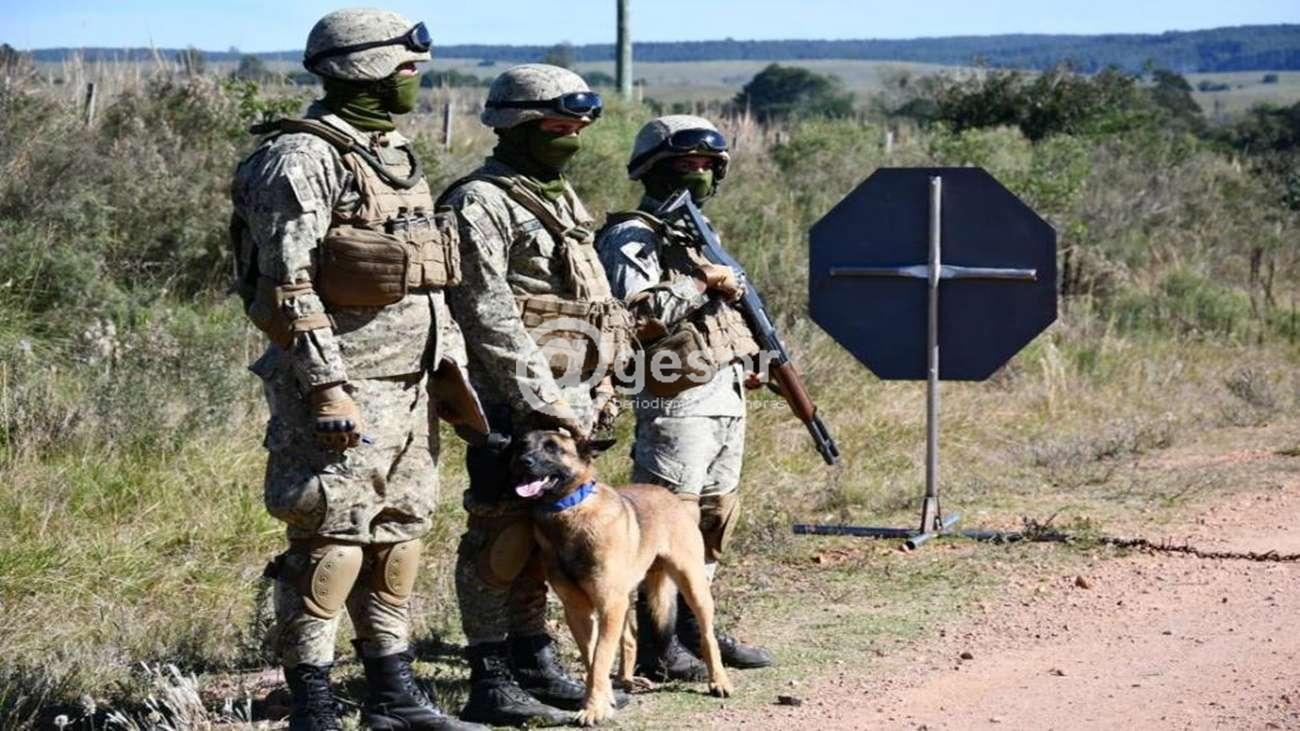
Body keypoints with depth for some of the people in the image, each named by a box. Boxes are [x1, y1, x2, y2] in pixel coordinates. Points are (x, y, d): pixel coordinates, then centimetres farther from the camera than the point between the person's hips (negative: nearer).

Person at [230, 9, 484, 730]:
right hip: (339, 387, -9)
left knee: (397, 542, 12)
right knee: (329, 544, -6)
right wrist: (327, 387, -23)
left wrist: (451, 356, 17)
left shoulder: (397, 156, 17)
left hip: (407, 386, 9)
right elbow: (290, 285, -19)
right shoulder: (301, 157, -12)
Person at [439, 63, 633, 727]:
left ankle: (536, 668, 20)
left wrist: (598, 388, 19)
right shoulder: (479, 204, -10)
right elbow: (488, 315, -18)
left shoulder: (561, 200, 19)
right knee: (500, 538, -6)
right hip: (513, 403, -9)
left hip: (569, 401, 9)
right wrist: (543, 399, -20)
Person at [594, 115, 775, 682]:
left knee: (715, 516, 12)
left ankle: (693, 631, 20)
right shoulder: (633, 237, -7)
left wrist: (750, 360, 13)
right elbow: (633, 313, -21)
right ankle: (653, 646, -6)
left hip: (726, 398, 9)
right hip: (678, 405, -9)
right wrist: (701, 283, -17)